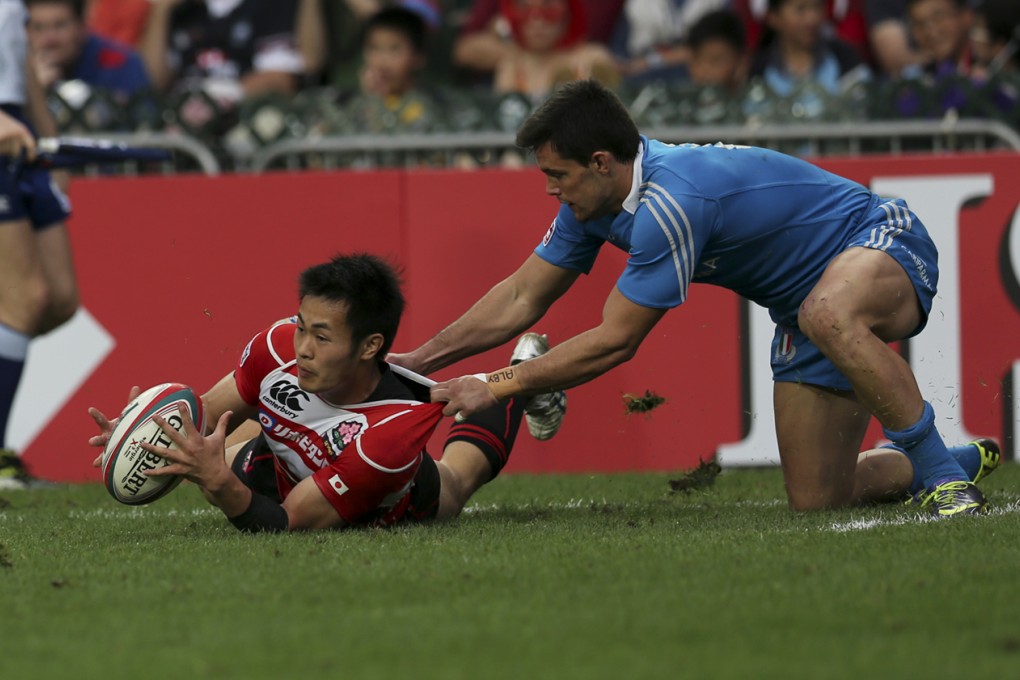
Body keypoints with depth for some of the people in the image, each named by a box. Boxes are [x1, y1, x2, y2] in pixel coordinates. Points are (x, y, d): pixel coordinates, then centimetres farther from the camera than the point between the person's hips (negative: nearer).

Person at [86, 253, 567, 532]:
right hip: (283, 465, 3)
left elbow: (286, 525, -48)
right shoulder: (279, 346, -39)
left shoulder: (397, 429, -50)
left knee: (452, 483, 33)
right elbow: (208, 414, -20)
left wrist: (220, 484, -65)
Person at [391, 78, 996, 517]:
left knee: (829, 316, -46)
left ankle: (947, 478, -34)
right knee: (816, 502, 0)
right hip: (807, 302, 9)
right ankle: (936, 464, 28)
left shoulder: (670, 200, -32)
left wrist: (495, 387, -19)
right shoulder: (594, 197, -5)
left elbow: (614, 343, -26)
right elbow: (522, 299, 7)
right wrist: (418, 362, 1)